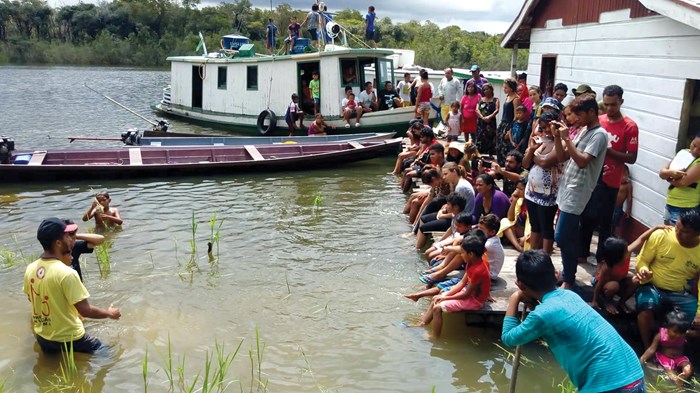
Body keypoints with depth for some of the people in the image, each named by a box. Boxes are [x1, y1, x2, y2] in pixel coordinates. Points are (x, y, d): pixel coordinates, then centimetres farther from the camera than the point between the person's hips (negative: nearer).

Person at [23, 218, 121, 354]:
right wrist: (110, 313, -5)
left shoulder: (30, 269, -5)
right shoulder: (66, 273, -27)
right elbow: (85, 311, -23)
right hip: (68, 339, -7)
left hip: (42, 337, 7)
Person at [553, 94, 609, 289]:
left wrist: (567, 138, -21)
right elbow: (562, 157, 12)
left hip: (576, 194, -9)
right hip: (567, 190, 9)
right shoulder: (583, 131, 14)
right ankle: (568, 273, 26)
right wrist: (557, 137, -2)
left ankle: (568, 280, 5)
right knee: (569, 237, 15)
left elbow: (582, 161, -24)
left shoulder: (599, 135, -13)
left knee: (562, 238, -8)